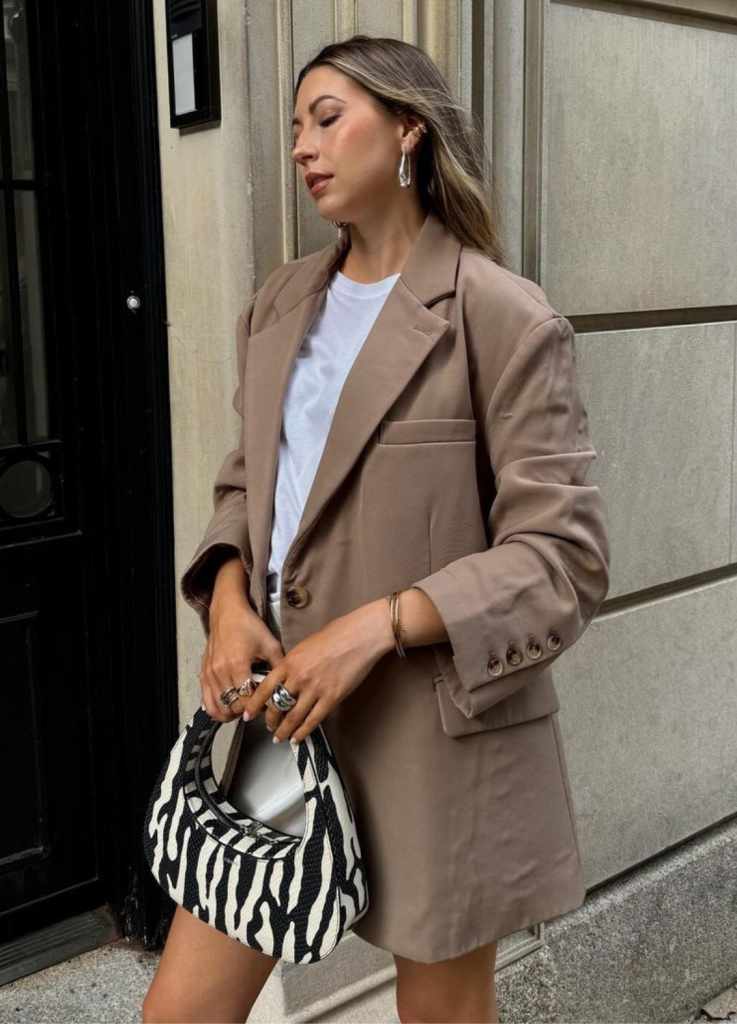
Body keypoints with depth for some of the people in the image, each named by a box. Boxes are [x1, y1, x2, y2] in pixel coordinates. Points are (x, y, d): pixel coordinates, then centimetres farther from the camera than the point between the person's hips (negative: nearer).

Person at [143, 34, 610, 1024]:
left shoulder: (503, 319, -12)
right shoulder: (279, 307, 9)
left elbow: (565, 559, -13)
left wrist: (378, 625, -22)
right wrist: (228, 596, -4)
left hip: (441, 735, -5)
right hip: (283, 715, 5)